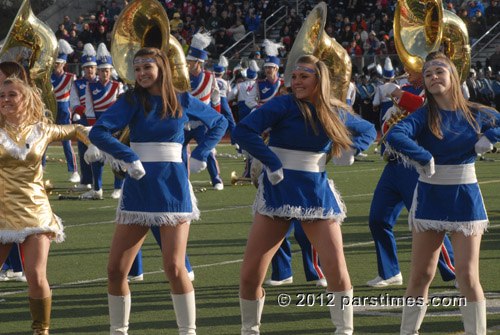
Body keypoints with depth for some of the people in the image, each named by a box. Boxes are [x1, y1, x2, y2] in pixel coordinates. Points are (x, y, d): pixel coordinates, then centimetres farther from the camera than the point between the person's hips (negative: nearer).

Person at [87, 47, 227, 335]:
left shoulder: (183, 102, 4)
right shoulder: (132, 101, 1)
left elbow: (220, 123, 19)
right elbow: (98, 132, -13)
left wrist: (199, 155, 7)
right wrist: (130, 158, -20)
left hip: (173, 188, -1)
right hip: (138, 189, 1)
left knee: (174, 268, -10)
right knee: (116, 270, -1)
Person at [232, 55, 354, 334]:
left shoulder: (335, 112, 4)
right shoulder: (284, 105, -8)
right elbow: (243, 131, -19)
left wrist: (350, 151, 3)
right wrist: (272, 163, -21)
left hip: (316, 193, 2)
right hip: (279, 192, -2)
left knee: (336, 268, -10)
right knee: (250, 274, -3)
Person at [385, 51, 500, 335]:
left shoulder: (476, 114, 1)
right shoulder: (424, 116, -7)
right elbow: (394, 135, -24)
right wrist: (424, 159, -24)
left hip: (465, 197, 1)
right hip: (430, 197, -1)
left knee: (468, 276, -6)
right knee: (421, 276, 3)